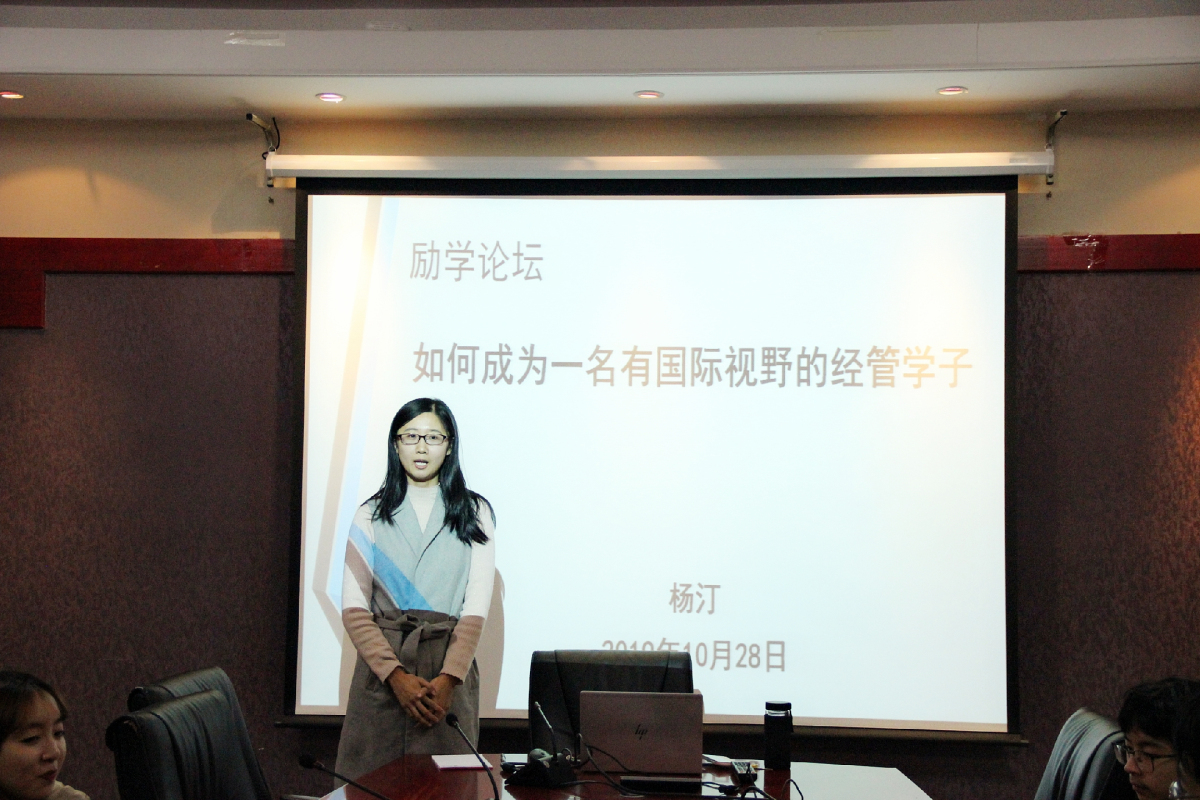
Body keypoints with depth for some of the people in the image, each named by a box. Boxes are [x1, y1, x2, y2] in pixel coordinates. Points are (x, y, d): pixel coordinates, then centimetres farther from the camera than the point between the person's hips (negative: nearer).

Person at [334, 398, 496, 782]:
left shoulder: (474, 513, 6)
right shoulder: (372, 514, 7)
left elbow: (475, 609, -2)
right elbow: (354, 608, -1)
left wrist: (448, 680, -15)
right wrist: (397, 676, -14)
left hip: (450, 667, 0)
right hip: (382, 666, 1)